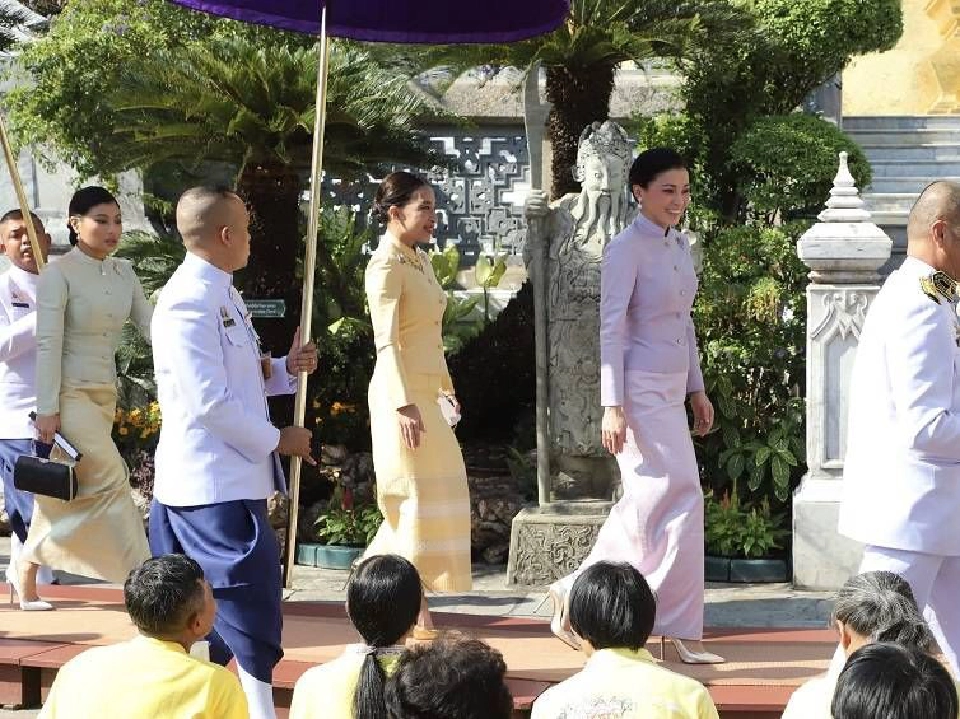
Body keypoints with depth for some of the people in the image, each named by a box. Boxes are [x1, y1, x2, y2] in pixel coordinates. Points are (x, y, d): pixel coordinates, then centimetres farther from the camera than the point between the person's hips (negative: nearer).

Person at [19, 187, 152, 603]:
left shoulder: (123, 273, 9)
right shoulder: (59, 274, -11)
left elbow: (150, 326, 4)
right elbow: (48, 344, -14)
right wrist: (47, 409, -17)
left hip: (105, 395, 7)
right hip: (70, 393, -7)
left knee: (69, 489, 11)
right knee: (113, 481, -11)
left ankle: (26, 566, 25)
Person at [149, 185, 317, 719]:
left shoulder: (222, 295, 14)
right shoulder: (189, 301, -18)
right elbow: (209, 403, -22)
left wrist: (285, 370, 6)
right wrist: (277, 439, -13)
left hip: (230, 479, 10)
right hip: (214, 484, -10)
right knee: (252, 602, -7)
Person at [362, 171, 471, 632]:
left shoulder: (420, 261, 14)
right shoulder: (387, 265, -13)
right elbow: (387, 342, -20)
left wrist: (444, 387, 23)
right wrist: (404, 404, -25)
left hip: (424, 390, 9)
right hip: (402, 393, -9)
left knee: (438, 489, 11)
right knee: (417, 495, -4)